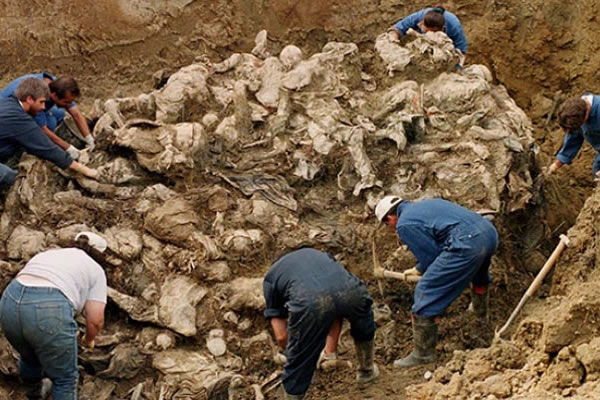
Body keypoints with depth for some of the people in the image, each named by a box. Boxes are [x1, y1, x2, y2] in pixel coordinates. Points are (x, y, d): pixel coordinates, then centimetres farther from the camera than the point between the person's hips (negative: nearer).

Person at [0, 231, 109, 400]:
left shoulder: (47, 254, 31)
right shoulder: (95, 270, 17)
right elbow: (95, 319, 8)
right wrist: (88, 340, 28)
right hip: (49, 312, -6)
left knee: (30, 358, 33)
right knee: (65, 377, 13)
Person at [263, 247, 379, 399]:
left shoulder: (270, 279, 32)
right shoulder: (317, 254, 44)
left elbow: (281, 336, 27)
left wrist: (295, 354, 47)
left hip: (310, 301, -4)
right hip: (349, 288, 4)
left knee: (298, 366, 17)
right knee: (363, 326, 40)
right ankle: (367, 371, 60)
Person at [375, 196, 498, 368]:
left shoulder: (404, 224, 3)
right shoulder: (426, 204, 28)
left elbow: (430, 255, 2)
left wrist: (420, 270, 24)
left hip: (467, 245, -9)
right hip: (490, 232, 9)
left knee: (426, 294, 1)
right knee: (478, 269, 43)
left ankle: (423, 353, 6)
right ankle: (480, 309, 68)